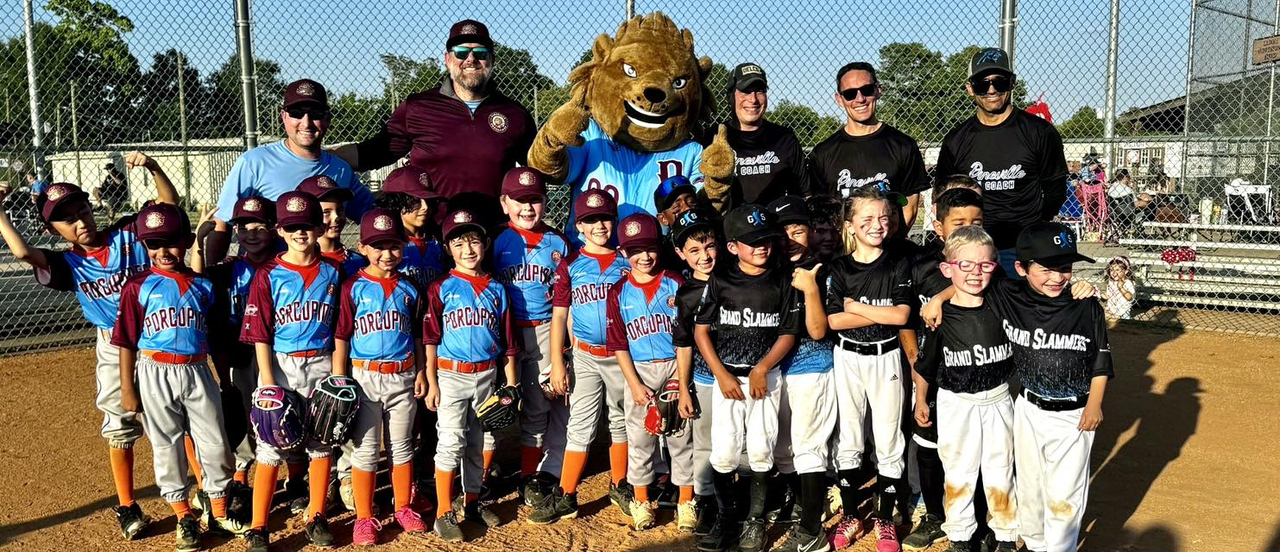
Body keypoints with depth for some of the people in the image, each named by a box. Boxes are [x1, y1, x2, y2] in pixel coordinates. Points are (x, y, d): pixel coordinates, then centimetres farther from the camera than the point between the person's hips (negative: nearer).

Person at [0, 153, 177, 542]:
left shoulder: (128, 232, -5)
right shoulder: (69, 265, -3)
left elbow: (170, 201, -9)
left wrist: (152, 168, -23)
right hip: (116, 350, 1)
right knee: (120, 428, 11)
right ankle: (126, 507, 25)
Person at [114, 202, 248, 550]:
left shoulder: (202, 285, 3)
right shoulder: (138, 287, -4)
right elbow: (127, 342, -2)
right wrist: (127, 389, -3)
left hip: (197, 371, 2)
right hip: (156, 374, -2)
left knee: (215, 443, 6)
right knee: (167, 446, 9)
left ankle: (219, 512, 23)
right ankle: (184, 517, 24)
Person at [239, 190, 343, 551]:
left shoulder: (332, 272, 4)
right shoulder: (269, 275, -4)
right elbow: (260, 334, -6)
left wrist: (338, 372, 2)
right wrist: (268, 382, -12)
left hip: (321, 365, 3)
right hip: (280, 365, -2)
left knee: (322, 443, 9)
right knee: (271, 447, 0)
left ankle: (316, 517, 23)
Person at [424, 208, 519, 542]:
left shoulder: (496, 289, 6)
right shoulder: (442, 288, -3)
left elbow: (506, 341, 8)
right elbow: (430, 339, -5)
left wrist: (510, 383, 6)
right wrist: (431, 383, -9)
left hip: (487, 376, 3)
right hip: (451, 375, -3)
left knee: (476, 443, 14)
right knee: (452, 442, -5)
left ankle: (472, 502, 28)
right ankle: (444, 513, 4)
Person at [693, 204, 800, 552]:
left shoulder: (782, 283, 1)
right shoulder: (720, 282, 0)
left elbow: (788, 334, 2)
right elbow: (701, 331, 1)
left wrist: (761, 369, -11)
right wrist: (722, 375, -7)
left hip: (766, 376, 0)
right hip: (726, 377, 0)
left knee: (760, 451, -1)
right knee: (723, 453, -4)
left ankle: (755, 520, 16)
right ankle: (728, 517, 17)